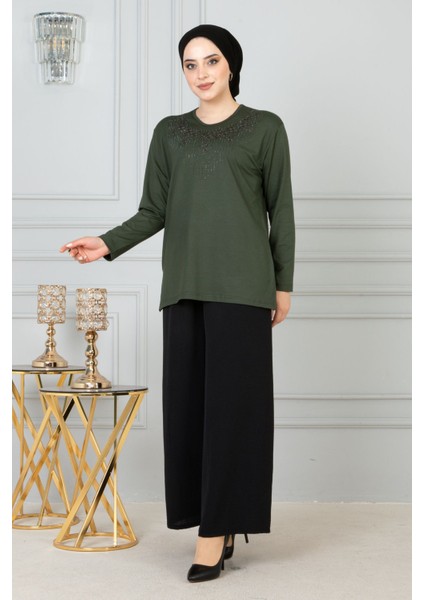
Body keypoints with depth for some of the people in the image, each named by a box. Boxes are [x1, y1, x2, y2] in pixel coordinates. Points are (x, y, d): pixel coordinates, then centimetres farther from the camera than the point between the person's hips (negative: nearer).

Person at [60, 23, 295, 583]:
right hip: (185, 284, 4)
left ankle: (215, 531, -4)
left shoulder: (265, 127, 5)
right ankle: (219, 522, 11)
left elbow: (281, 210, 5)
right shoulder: (169, 132, 14)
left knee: (231, 399, -7)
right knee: (189, 400, 2)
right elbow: (154, 211, 10)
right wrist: (107, 244, -6)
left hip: (240, 284, -4)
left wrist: (283, 284, 2)